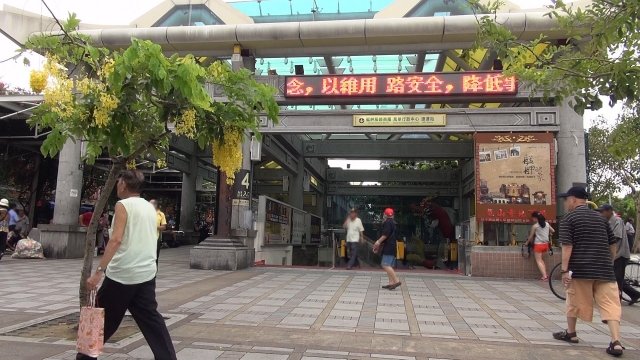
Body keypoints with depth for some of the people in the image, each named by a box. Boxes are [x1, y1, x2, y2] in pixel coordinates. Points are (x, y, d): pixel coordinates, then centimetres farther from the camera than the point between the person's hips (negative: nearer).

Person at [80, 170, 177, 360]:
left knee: (101, 319, 12)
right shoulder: (150, 208, 13)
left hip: (121, 274, -6)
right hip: (146, 273, 6)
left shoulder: (123, 205, -7)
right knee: (151, 319, 8)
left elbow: (116, 239, -19)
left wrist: (99, 271, -20)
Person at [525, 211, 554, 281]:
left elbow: (531, 236, -2)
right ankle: (545, 275, 12)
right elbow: (553, 231, 20)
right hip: (546, 244, 6)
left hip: (538, 245, -6)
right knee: (541, 259, 20)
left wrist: (527, 243, 14)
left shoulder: (535, 226, -11)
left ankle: (545, 277, -9)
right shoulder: (547, 224, 4)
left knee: (538, 261, 1)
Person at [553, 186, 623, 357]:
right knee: (610, 305, 2)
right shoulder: (601, 218, 13)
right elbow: (612, 244, 17)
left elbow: (567, 245, -12)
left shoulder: (569, 218, -4)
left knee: (575, 302, 11)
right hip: (604, 269, 4)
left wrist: (564, 269, -12)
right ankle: (616, 342, -7)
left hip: (580, 268, -4)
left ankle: (570, 333, 26)